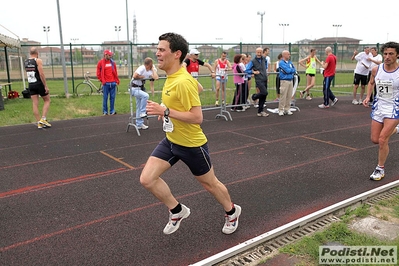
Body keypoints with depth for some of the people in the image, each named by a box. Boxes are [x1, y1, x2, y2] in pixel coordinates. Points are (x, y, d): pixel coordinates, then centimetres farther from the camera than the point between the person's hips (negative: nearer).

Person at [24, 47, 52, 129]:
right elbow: (41, 74, -18)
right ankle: (43, 119, -2)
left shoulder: (26, 61, 8)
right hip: (39, 84, -5)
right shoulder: (38, 60, -11)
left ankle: (39, 123, 6)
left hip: (31, 85, 6)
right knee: (47, 100, 10)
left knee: (35, 104, 5)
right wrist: (46, 86, -17)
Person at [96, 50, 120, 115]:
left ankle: (112, 111, 11)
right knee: (105, 97, 1)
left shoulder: (112, 62, 10)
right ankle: (105, 111, 9)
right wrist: (102, 81, 0)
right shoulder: (100, 62, 1)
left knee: (112, 97, 4)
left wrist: (116, 80, 10)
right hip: (106, 83, -3)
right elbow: (98, 74, 4)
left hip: (113, 83, 3)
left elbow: (115, 72, 15)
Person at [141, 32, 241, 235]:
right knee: (147, 179, -2)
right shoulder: (171, 77, 1)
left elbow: (197, 117, -28)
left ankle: (232, 212, 43)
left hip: (192, 145, -8)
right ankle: (177, 211, 21)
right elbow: (198, 87, 18)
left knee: (210, 183, 13)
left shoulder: (183, 82, -26)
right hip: (170, 141, 8)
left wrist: (165, 111, -29)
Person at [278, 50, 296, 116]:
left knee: (289, 96, 7)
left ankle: (287, 109, 14)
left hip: (291, 80, 7)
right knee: (283, 96, -7)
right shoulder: (281, 62, -5)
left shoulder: (290, 62, 16)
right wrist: (291, 70, 3)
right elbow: (287, 70, -15)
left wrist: (289, 70, -8)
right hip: (284, 81, -7)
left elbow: (294, 70, 8)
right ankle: (281, 110, -1)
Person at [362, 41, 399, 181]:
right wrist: (368, 97, 2)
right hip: (379, 106, 5)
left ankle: (380, 169, 9)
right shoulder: (376, 70, -4)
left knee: (382, 140, -11)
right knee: (375, 140, 11)